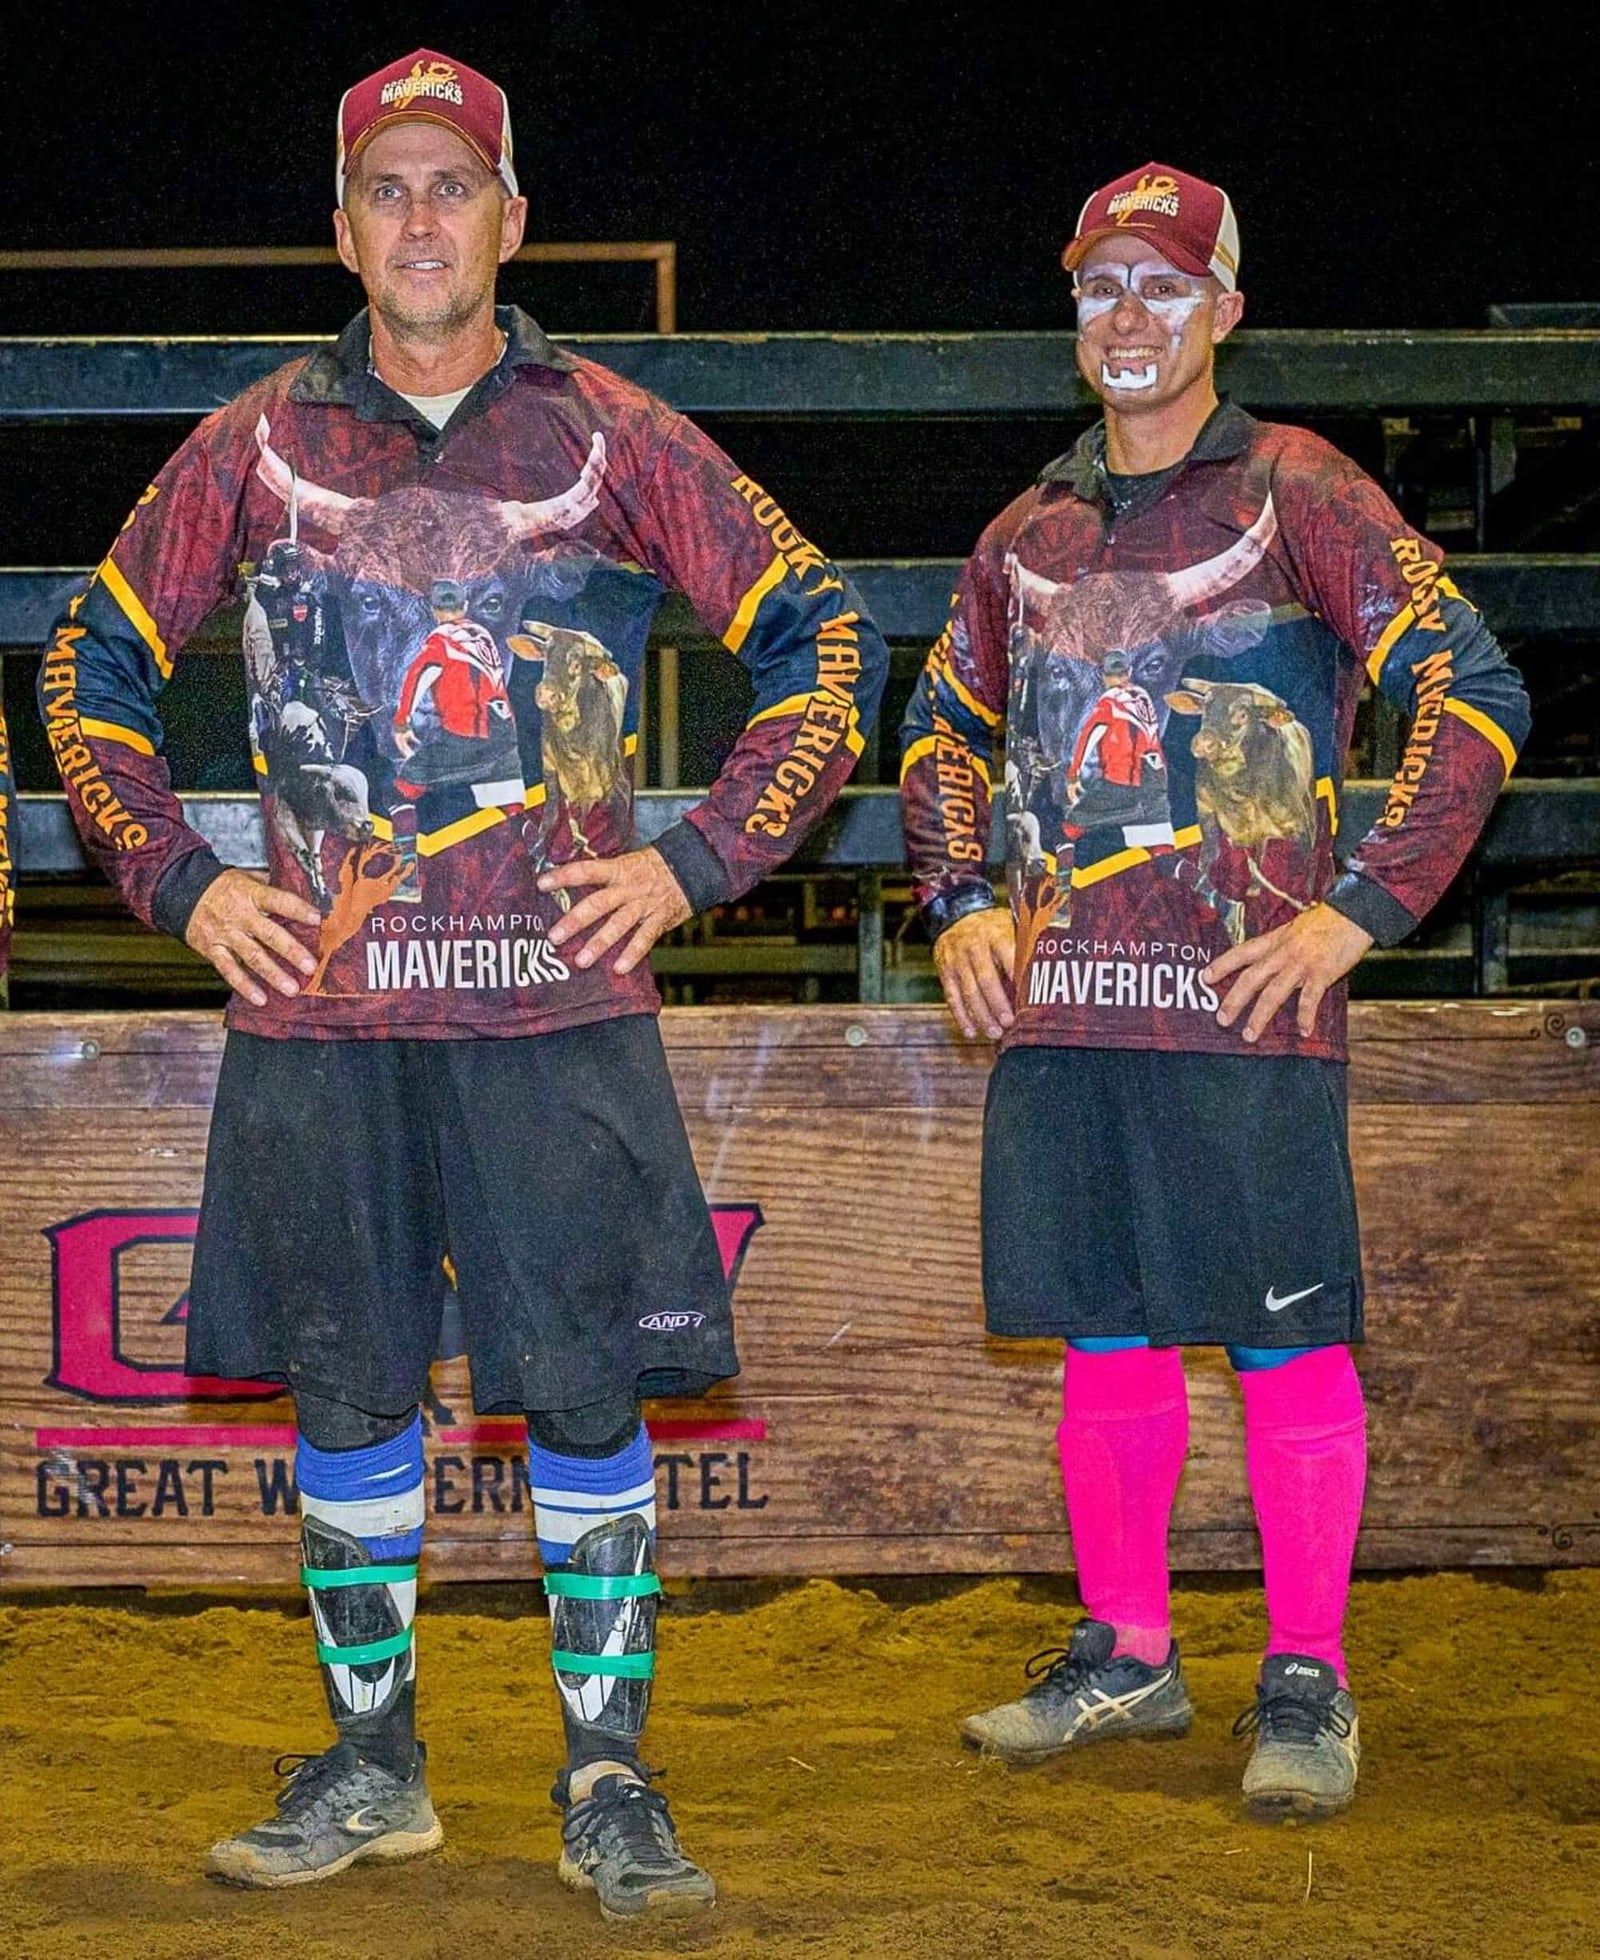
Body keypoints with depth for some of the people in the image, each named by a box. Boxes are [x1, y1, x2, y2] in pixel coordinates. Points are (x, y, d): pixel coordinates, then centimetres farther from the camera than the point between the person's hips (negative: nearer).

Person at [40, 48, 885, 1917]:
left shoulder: (609, 436, 4)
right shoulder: (260, 443, 8)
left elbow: (821, 636, 7)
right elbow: (91, 667, 16)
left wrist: (694, 863, -1)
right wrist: (182, 882, 5)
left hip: (557, 996, -1)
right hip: (318, 1003, 2)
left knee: (587, 1385, -1)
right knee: (344, 1380, 8)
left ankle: (606, 1775, 12)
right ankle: (369, 1762, 22)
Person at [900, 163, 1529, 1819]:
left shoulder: (1298, 496, -2)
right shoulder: (1031, 533, 15)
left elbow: (1475, 693, -8)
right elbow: (941, 730, 27)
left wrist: (1361, 910, -12)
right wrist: (959, 905, 12)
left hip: (1243, 1006, -5)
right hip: (1057, 1008, 5)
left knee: (1283, 1343, -1)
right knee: (1103, 1338, 11)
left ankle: (1306, 1684, 9)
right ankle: (1124, 1655, 24)